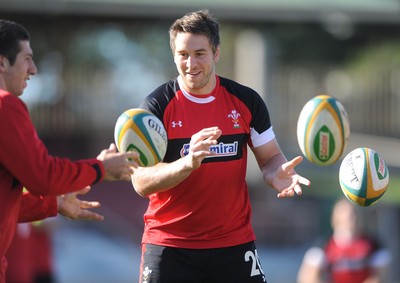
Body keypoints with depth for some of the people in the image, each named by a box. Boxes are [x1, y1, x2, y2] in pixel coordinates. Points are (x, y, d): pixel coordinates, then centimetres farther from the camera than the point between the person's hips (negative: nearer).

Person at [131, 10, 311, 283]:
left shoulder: (246, 101, 2)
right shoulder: (157, 106, -7)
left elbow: (270, 157, 9)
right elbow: (141, 182, -14)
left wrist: (278, 174, -15)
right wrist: (188, 163, -32)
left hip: (235, 242, 2)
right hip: (169, 246, -2)